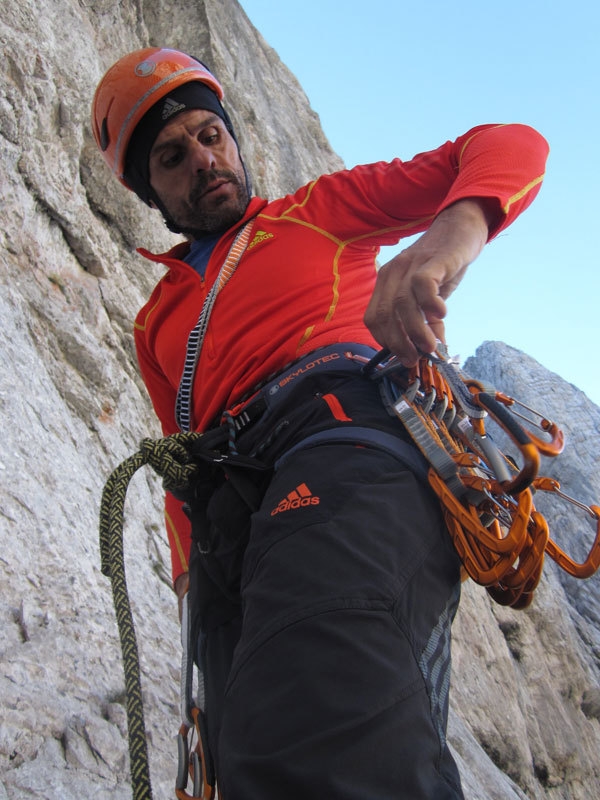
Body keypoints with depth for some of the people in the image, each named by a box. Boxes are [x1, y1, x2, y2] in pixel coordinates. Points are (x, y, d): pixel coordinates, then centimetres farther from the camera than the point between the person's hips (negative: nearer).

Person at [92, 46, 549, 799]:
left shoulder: (318, 212, 22)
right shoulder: (157, 324, 34)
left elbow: (511, 146, 13)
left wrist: (451, 234, -12)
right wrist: (191, 570, 12)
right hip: (227, 525, 6)